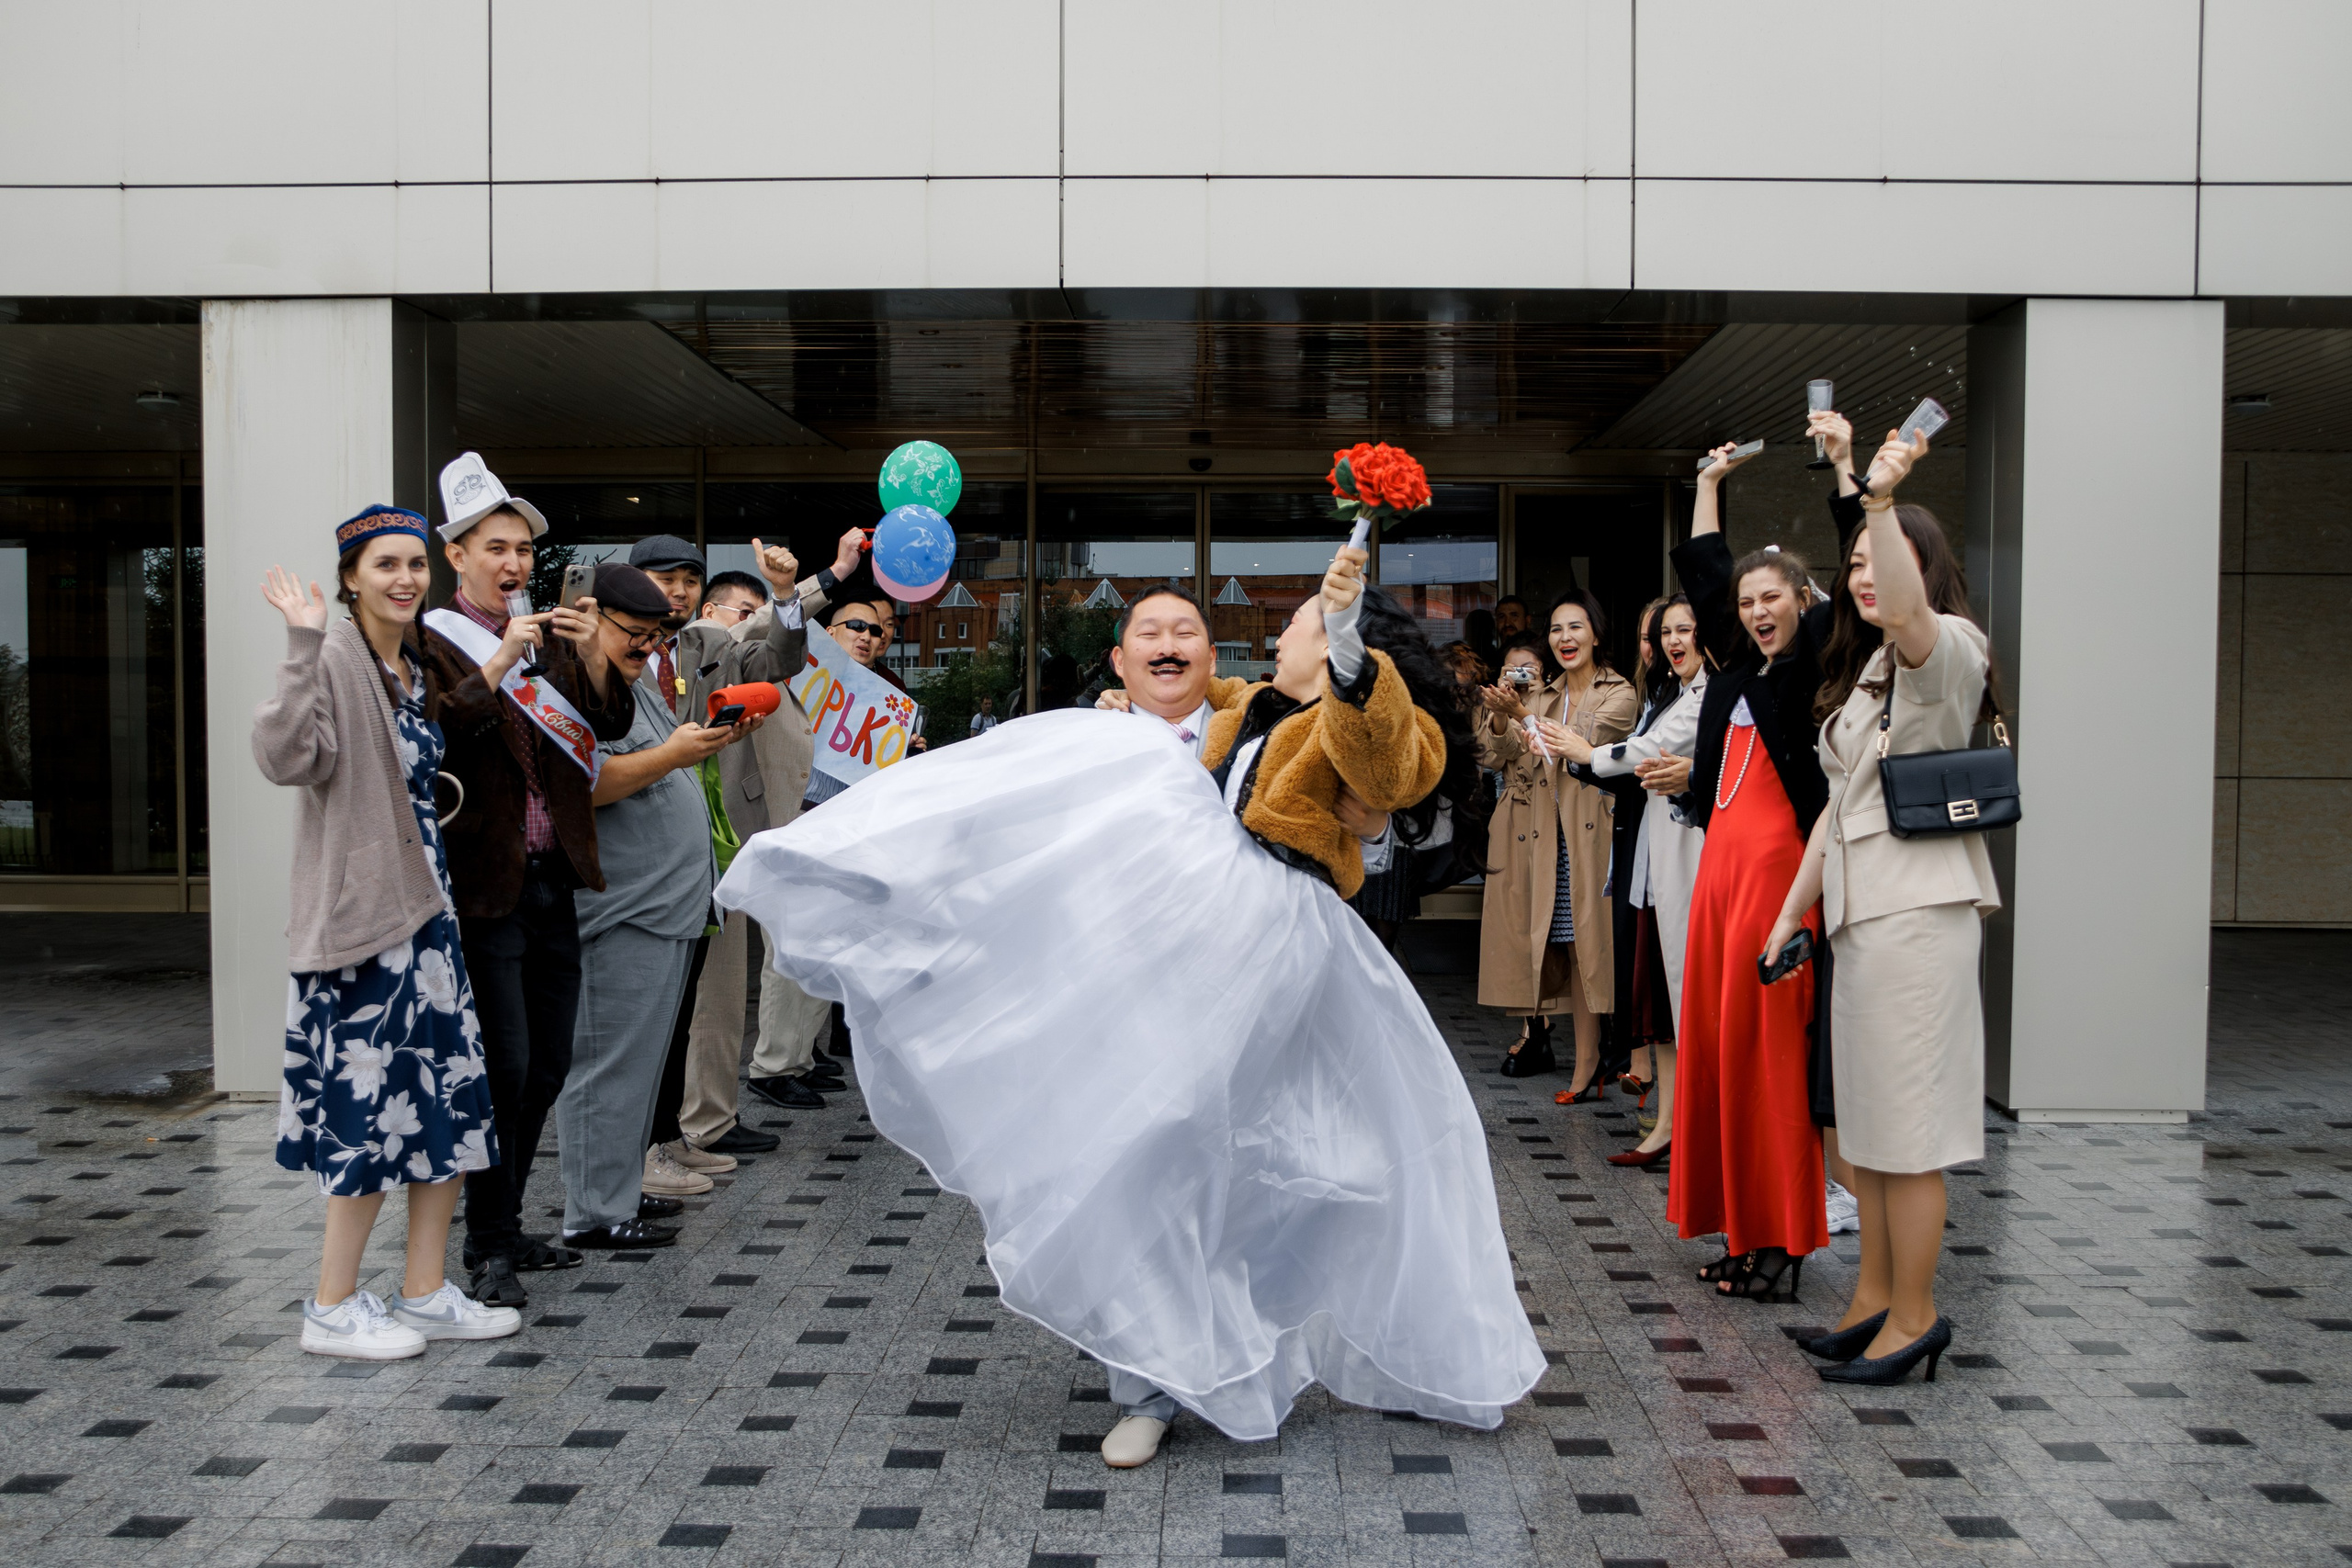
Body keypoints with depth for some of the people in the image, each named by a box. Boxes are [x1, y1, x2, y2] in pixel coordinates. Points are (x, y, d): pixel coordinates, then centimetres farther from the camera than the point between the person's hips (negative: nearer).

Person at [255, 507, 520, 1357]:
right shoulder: (335, 662, -12)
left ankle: (425, 1295, 19)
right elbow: (285, 758, -28)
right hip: (362, 913, -8)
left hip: (424, 905, 9)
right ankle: (332, 1309, 11)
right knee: (375, 1105, -4)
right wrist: (302, 648, -34)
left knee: (450, 1098, 9)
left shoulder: (417, 670, 13)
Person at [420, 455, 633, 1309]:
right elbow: (435, 734, -19)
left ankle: (506, 1225, 24)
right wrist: (500, 664, -25)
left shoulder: (548, 639, 16)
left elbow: (611, 724, 9)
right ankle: (489, 1248, 4)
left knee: (550, 1062, 11)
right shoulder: (433, 641, -4)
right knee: (504, 1065, -7)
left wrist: (592, 654, -7)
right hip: (485, 879, -7)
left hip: (552, 877, 7)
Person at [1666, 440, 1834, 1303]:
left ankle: (1779, 1239, 2)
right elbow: (1698, 571, 26)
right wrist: (1711, 482, 29)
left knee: (1764, 1043, -6)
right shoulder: (1739, 667, 15)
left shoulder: (1815, 664, -3)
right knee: (1712, 1038, 8)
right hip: (1720, 856, 8)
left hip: (1778, 859, -8)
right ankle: (1741, 1229, 16)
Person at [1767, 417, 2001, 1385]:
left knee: (1906, 1123, -6)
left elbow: (1905, 608, -32)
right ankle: (1875, 1297, 20)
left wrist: (1874, 494, -40)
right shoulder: (1863, 671, 22)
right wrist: (1791, 913, 17)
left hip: (1917, 912, -9)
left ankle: (1914, 1316, 3)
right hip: (1861, 909, 9)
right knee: (1865, 1116, 12)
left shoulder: (1947, 649, -6)